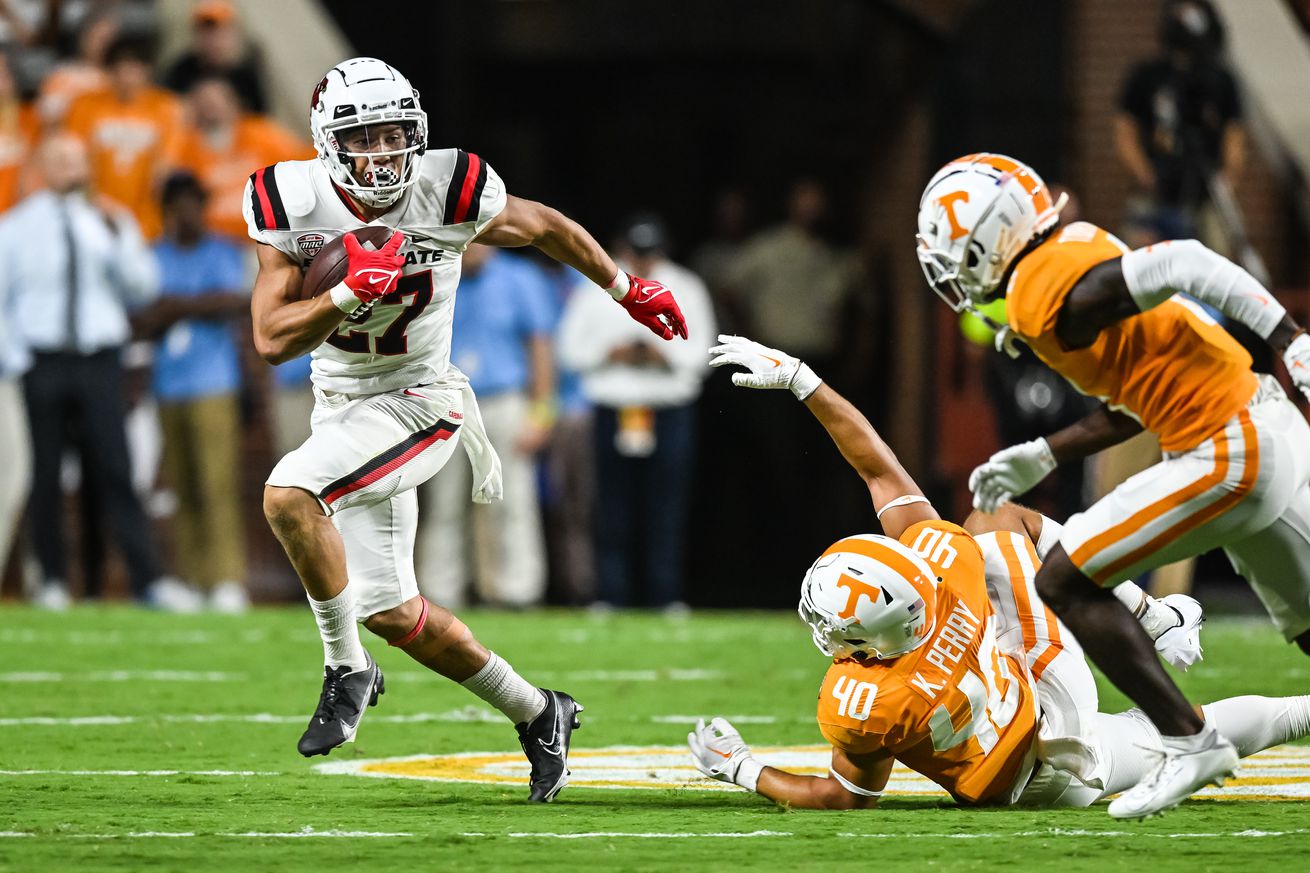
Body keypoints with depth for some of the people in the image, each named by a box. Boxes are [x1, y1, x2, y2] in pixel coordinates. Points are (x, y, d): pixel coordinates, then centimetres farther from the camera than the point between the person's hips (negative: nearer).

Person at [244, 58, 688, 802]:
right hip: (342, 408, 5)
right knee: (391, 612, 9)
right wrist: (350, 294, -31)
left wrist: (629, 291, 17)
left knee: (289, 494, -30)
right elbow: (272, 340, -14)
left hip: (415, 405, -5)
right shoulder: (296, 205, -11)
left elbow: (544, 228, 4)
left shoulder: (448, 193, -17)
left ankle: (347, 670, -13)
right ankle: (538, 715, 27)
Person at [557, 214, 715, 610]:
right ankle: (609, 596, 1)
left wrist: (664, 357, -13)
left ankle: (666, 595, 0)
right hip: (612, 409, 0)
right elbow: (571, 347, 5)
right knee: (614, 507, -2)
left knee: (667, 505, -3)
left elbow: (701, 353, 4)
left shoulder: (686, 288, 7)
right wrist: (611, 353, -11)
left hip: (671, 410, 0)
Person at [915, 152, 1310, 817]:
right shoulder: (1076, 259, 15)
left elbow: (1181, 265, -26)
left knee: (1065, 582, -5)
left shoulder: (1047, 294, -15)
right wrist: (1042, 458, 22)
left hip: (1230, 455, -10)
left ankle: (1189, 742, -4)